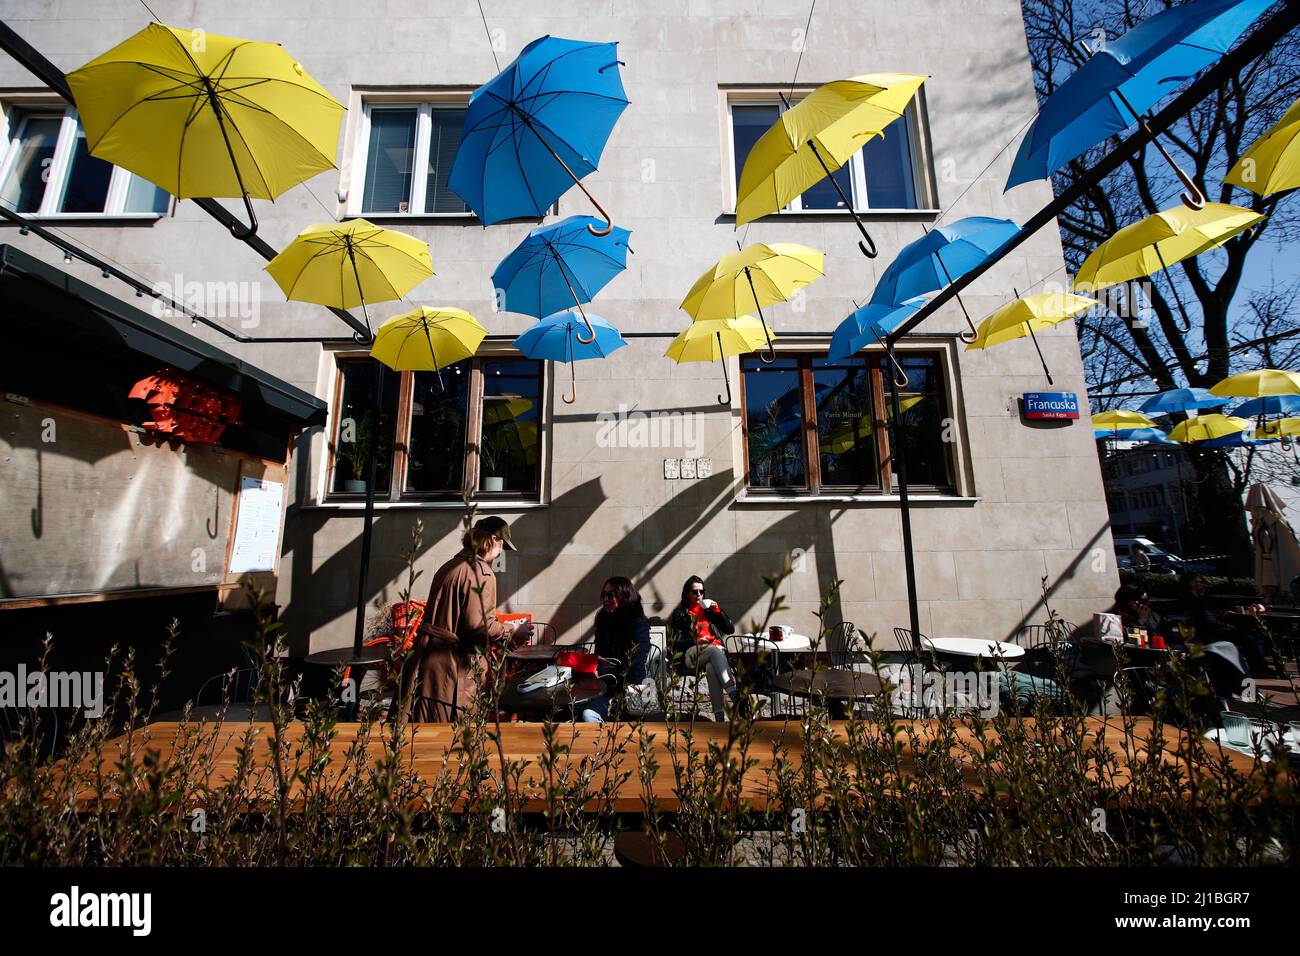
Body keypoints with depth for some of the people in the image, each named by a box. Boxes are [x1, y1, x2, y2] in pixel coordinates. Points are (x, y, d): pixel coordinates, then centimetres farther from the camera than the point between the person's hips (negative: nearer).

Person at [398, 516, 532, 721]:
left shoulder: (449, 567, 15)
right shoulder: (481, 573, -15)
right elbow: (480, 625, -21)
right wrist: (513, 631, -4)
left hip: (427, 657, 9)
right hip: (453, 667, -9)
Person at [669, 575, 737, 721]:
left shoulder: (709, 608, 26)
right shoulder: (680, 613, 19)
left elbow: (730, 629, 19)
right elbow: (677, 641, 8)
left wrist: (718, 611, 5)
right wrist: (695, 641, -11)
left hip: (716, 650, 2)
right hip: (692, 653, -2)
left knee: (711, 668, -38)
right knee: (715, 651, -38)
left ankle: (719, 714, -46)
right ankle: (734, 695, -48)